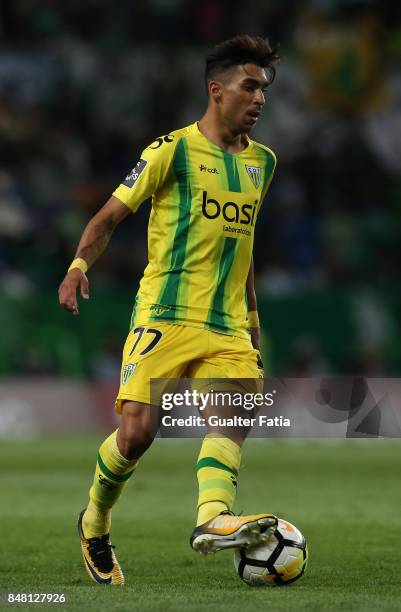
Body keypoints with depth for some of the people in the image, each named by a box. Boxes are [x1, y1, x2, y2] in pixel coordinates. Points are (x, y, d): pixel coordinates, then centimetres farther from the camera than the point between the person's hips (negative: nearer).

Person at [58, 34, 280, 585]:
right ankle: (94, 523, 14)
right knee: (139, 430, -12)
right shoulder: (173, 150, -1)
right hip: (165, 314, -5)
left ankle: (213, 519, -39)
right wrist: (79, 264, -17)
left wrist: (252, 320, 29)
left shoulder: (261, 162, 17)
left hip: (227, 327, 5)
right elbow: (111, 214, 1)